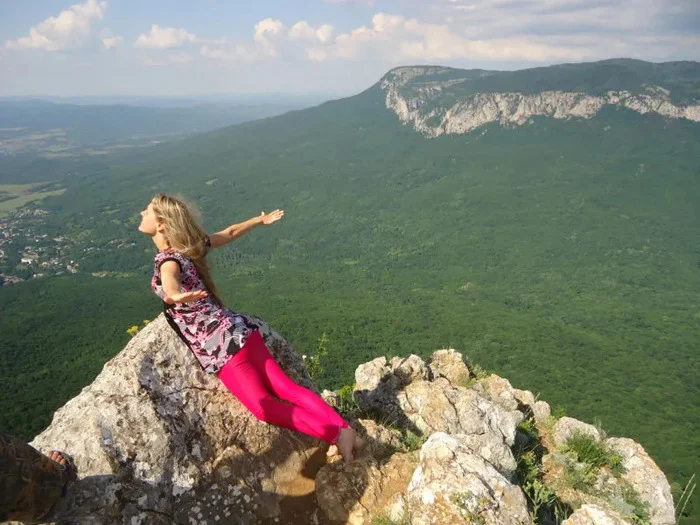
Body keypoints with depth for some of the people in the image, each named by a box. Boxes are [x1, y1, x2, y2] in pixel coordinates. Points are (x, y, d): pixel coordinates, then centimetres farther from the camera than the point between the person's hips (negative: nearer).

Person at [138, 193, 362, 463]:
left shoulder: (167, 260, -12)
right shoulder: (194, 243, 10)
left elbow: (171, 283, -36)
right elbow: (230, 232, 24)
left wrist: (175, 296, -60)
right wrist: (261, 220, 40)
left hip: (218, 344, -8)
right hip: (237, 328, 8)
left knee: (263, 407, -10)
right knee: (285, 387, 3)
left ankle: (334, 434, -9)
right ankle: (344, 429, -2)